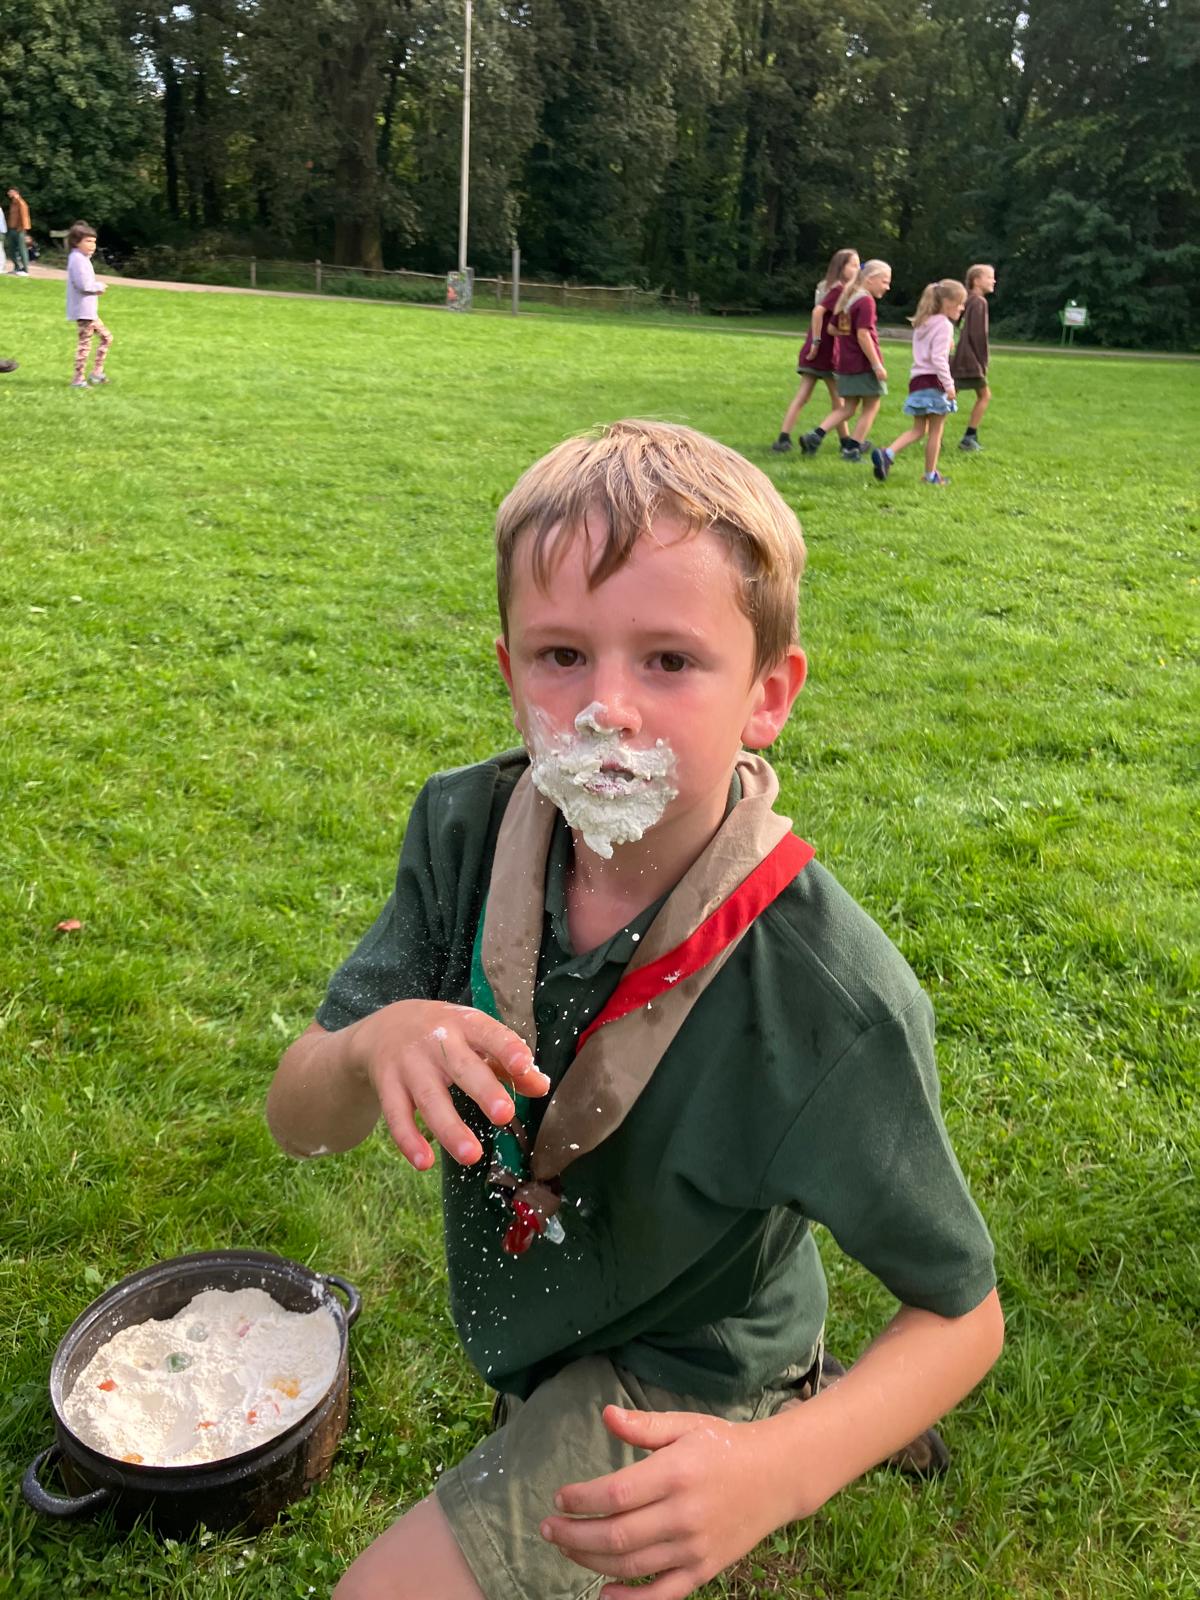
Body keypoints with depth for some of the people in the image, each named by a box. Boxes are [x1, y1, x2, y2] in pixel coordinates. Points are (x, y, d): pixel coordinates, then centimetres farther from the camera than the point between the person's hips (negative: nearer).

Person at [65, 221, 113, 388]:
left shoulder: (83, 259, 18)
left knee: (106, 338, 16)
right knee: (85, 343, -7)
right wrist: (99, 286, -8)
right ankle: (78, 379, -3)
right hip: (83, 310, -11)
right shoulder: (77, 259, -15)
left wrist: (97, 288, 4)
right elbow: (84, 284, -25)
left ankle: (96, 372, 18)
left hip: (89, 310, 11)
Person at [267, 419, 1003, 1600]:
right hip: (528, 1322, 5)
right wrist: (369, 1049, -41)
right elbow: (296, 1122, -18)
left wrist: (778, 1473, -37)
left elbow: (962, 1313, -20)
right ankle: (799, 1390, 47)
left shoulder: (839, 1005, -34)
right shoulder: (464, 830, -23)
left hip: (678, 1370, -4)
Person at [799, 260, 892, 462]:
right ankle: (852, 449, 6)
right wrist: (877, 364, -20)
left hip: (844, 362, 8)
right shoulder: (866, 301, -14)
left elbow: (832, 329, 16)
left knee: (847, 408, 14)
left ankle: (815, 436, -2)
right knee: (871, 406, 6)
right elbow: (863, 335, -21)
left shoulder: (846, 298, 12)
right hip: (864, 363, -8)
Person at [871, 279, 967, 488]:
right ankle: (930, 474, 10)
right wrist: (949, 385, -17)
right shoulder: (944, 325, -10)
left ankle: (887, 454, -10)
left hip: (917, 379, 8)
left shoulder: (922, 324, 17)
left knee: (918, 429, 12)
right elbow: (938, 358, -18)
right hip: (934, 381, -8)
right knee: (935, 431, 3)